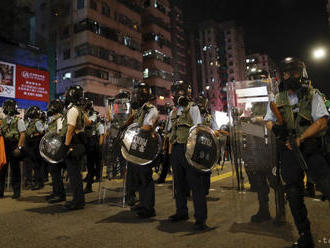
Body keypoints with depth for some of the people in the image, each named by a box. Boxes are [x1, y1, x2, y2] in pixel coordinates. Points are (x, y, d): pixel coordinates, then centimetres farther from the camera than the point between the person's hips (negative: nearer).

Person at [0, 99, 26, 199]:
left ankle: (16, 192, 10)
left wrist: (19, 147, -17)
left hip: (13, 148, -5)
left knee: (15, 170, 1)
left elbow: (22, 134, -10)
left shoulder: (18, 120, -3)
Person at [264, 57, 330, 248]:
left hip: (312, 149, -2)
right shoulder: (277, 100, 11)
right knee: (294, 194, 7)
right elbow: (268, 120, 15)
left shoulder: (313, 95, 2)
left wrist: (300, 138, -17)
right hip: (289, 151, 3)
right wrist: (275, 127, -9)